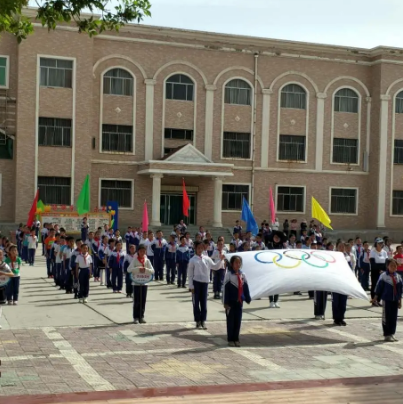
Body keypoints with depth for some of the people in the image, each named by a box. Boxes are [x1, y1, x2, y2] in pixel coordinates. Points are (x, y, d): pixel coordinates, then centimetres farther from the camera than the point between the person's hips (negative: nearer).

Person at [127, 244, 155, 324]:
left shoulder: (147, 260, 6)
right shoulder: (135, 260, -2)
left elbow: (152, 271, 0)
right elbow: (129, 269, -14)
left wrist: (146, 269, -18)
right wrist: (138, 269, -25)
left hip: (144, 282, 3)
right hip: (136, 282, -3)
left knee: (143, 300, 4)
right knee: (136, 301, -2)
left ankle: (141, 317, 12)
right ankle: (136, 317, 3)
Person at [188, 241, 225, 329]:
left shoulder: (207, 259, 4)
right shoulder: (193, 260, -5)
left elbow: (215, 267, 8)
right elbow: (190, 274, -3)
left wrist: (221, 260, -7)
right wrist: (191, 286, -6)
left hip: (205, 282, 3)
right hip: (196, 282, -3)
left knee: (204, 302, 5)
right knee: (196, 302, 4)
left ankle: (203, 321, 11)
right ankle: (198, 321, 14)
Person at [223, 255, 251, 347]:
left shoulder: (242, 275, 6)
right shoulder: (228, 274, -9)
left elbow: (245, 287, 12)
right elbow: (225, 289, -10)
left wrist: (248, 299, 11)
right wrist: (225, 302, -12)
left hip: (239, 301, 4)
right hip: (231, 302, -4)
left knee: (238, 321, 8)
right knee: (230, 321, 3)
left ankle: (236, 339, 17)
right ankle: (230, 339, 12)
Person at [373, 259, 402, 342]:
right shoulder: (383, 276, -7)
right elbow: (379, 287, -4)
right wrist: (375, 297, -4)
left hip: (395, 300, 5)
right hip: (386, 299, -5)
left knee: (394, 318, 9)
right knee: (386, 317, 0)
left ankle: (392, 334, 19)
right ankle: (387, 335, 8)